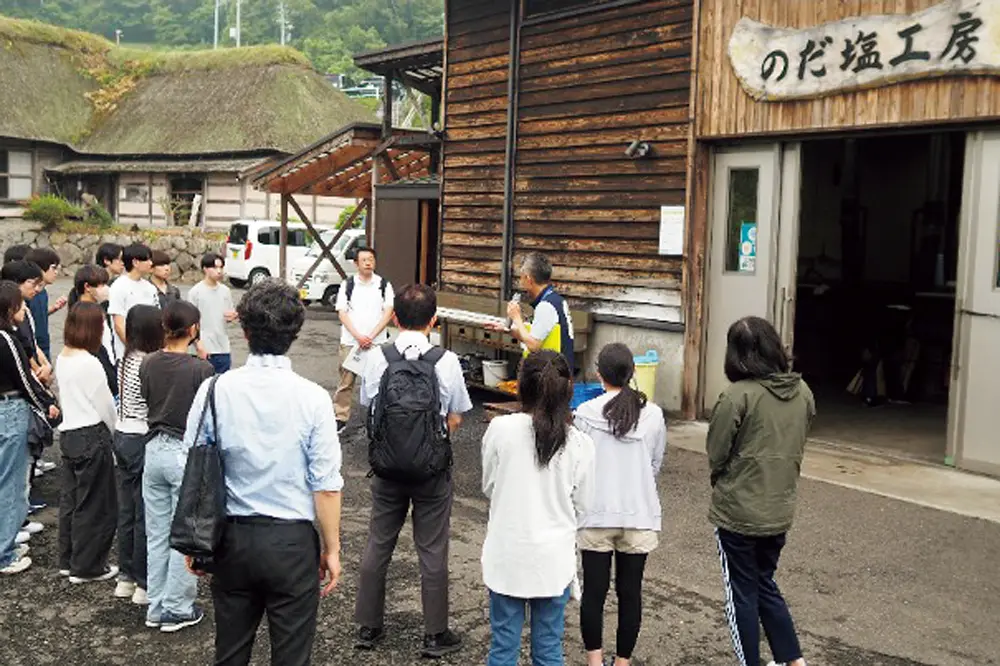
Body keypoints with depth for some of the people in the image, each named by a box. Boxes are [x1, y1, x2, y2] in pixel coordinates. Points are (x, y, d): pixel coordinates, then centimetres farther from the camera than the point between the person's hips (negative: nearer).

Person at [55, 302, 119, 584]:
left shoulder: (62, 358, 6)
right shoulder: (89, 363, -19)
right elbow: (105, 405, -12)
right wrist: (115, 431, 6)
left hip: (68, 433, 8)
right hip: (92, 436, -8)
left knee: (70, 499, 16)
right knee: (94, 505, 3)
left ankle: (68, 561, 27)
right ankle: (87, 567, 12)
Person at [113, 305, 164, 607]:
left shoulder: (126, 361, 6)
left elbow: (127, 403, 10)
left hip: (122, 437, 9)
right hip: (142, 442, -9)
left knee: (127, 511, 16)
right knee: (145, 514, 1)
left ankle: (126, 577, 27)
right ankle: (143, 584, 10)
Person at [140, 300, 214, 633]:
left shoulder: (148, 364, 0)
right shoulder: (201, 369, -16)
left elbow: (146, 402, 10)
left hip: (154, 449, 6)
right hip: (187, 453, -5)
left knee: (156, 534, 14)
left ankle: (156, 608, 24)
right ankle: (177, 610, 14)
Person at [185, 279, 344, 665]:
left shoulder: (215, 391, -8)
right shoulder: (313, 398, -14)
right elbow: (326, 486, -12)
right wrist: (332, 548, 1)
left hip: (233, 537, 3)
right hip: (293, 542, -2)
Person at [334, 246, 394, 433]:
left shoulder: (384, 285, 2)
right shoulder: (347, 285, 3)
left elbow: (388, 313, -2)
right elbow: (342, 313, -1)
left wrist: (371, 337, -12)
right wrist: (358, 336, -13)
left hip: (377, 342, 0)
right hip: (350, 341, 0)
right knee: (346, 381, 3)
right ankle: (341, 417, 10)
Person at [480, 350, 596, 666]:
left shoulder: (500, 429, -12)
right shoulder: (579, 443, -10)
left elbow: (488, 486, 1)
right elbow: (581, 504, 1)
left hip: (506, 557, 0)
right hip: (554, 559, 1)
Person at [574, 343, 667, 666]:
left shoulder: (585, 413, -9)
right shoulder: (653, 415, -4)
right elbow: (656, 466, 7)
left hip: (597, 515, -1)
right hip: (640, 515, 2)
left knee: (594, 590, 9)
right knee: (630, 591, 11)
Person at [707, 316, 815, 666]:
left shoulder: (738, 395, -20)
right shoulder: (803, 392, -1)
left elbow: (716, 454, -10)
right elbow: (796, 446, 9)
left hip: (738, 511, -6)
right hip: (780, 509, 6)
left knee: (742, 593, 10)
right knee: (765, 584, 23)